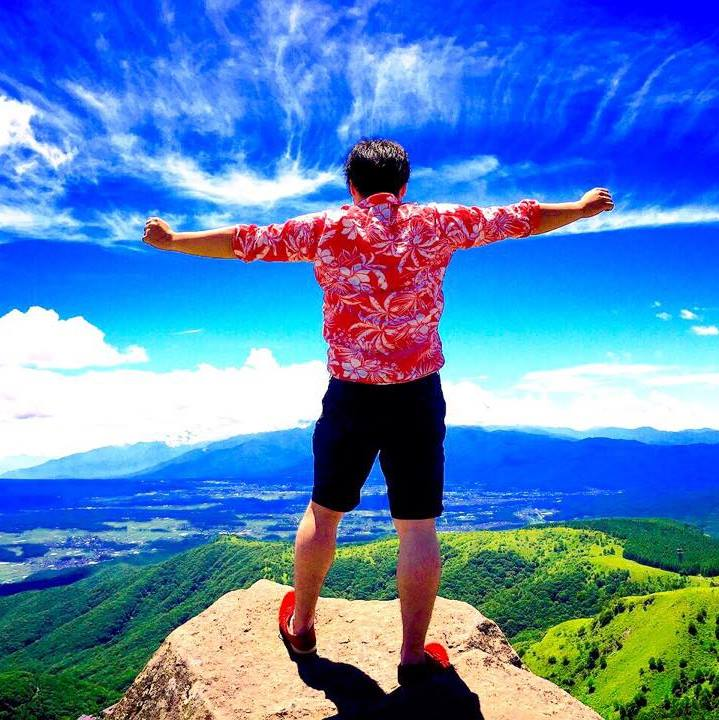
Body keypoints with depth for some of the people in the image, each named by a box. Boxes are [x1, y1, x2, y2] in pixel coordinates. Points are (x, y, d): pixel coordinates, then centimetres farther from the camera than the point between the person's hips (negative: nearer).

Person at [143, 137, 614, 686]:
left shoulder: (326, 229, 0)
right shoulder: (438, 223, 1)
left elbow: (244, 241, 5)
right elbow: (521, 219, 11)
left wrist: (171, 241, 18)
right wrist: (582, 208, 27)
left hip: (351, 393, 1)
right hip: (419, 393, 0)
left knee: (324, 511, 18)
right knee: (418, 526, 9)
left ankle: (300, 626, 34)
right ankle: (414, 655, 19)